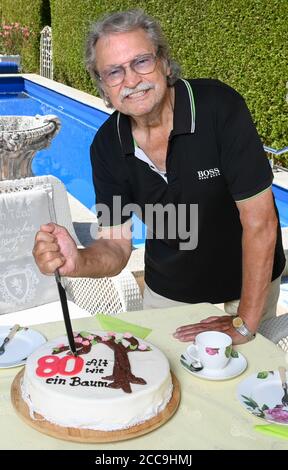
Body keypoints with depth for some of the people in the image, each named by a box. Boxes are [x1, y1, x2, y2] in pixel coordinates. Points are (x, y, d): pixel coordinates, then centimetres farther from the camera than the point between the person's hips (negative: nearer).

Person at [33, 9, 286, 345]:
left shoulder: (219, 107, -28)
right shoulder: (107, 146, -14)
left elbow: (259, 220, -27)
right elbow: (116, 247, -14)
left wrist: (244, 323, -24)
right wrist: (77, 262, -37)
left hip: (250, 282, -2)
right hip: (168, 290, 3)